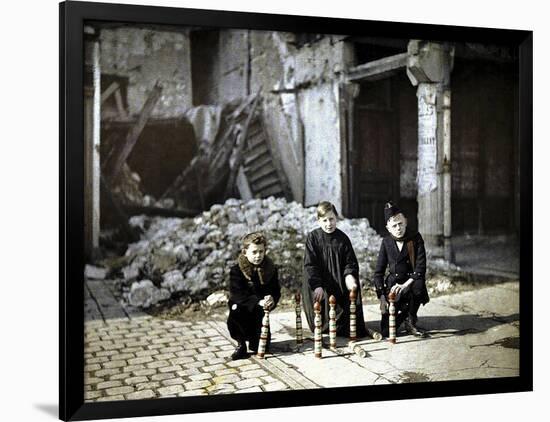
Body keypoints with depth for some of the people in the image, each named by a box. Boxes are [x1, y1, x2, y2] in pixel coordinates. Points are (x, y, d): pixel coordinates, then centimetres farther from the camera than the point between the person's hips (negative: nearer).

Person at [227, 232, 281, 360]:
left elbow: (276, 291, -1)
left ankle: (253, 340, 28)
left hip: (260, 312, 2)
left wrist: (272, 299, -26)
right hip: (242, 309, -2)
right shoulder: (236, 270, -11)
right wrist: (258, 302, -36)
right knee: (235, 309, -38)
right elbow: (237, 294, -22)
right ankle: (241, 343, -13)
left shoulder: (270, 269, 0)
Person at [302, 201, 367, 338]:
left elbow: (350, 262, 3)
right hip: (319, 285, -2)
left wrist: (349, 276, -20)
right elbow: (310, 264, -10)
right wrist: (317, 286, -21)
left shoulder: (343, 238, 4)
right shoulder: (313, 237, -3)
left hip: (340, 284, 3)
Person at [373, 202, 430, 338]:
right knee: (386, 331, -10)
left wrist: (405, 285, -25)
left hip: (411, 282, -1)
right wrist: (382, 298, -7)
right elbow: (379, 272, 2)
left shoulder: (416, 238, -5)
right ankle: (402, 313, 26)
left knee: (419, 285, -40)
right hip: (392, 284, 1)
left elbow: (421, 267, -13)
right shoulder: (386, 242, 0)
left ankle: (411, 321, -12)